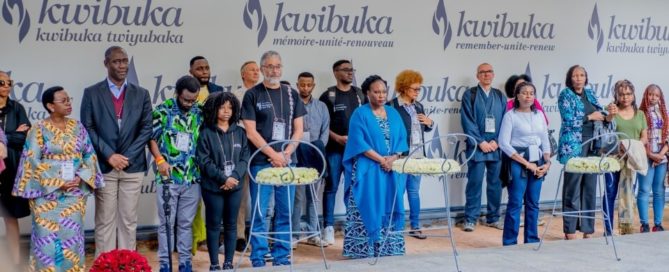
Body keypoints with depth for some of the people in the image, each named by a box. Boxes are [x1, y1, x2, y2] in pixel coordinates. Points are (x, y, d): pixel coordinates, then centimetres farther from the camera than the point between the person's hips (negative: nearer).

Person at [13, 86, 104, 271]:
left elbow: (90, 156, 8)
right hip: (47, 193, -3)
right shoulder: (39, 129, -4)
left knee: (72, 234, 3)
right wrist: (57, 183, -14)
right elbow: (33, 161, -8)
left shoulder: (78, 127, 7)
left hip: (74, 192, 3)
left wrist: (80, 178, -8)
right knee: (48, 236, -4)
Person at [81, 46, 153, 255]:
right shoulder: (92, 93, 2)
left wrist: (127, 157, -8)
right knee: (105, 220, 1)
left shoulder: (141, 94, 8)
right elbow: (87, 128, -3)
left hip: (133, 166, 2)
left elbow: (146, 129, 3)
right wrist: (109, 155, -11)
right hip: (103, 167, -2)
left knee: (128, 220, 5)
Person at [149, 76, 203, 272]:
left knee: (186, 223, 10)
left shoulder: (201, 112, 4)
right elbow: (151, 138, -3)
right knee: (167, 222, 3)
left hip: (193, 178, 3)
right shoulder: (163, 111, -5)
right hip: (168, 177, -3)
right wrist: (159, 160, -14)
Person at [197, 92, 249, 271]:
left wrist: (234, 177, -12)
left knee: (231, 225, 9)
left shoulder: (240, 132, 7)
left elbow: (245, 158, 3)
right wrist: (224, 178, -16)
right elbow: (204, 161, -10)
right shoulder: (206, 133, -4)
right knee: (214, 226, 4)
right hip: (213, 187, -3)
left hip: (235, 186, 3)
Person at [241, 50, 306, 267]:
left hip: (287, 162, 3)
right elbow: (251, 132, -5)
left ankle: (281, 257, 13)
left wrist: (286, 154, -6)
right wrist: (273, 155, -11)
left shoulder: (291, 94, 11)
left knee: (285, 212, 5)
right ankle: (258, 258, 6)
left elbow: (298, 129, 8)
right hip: (261, 162, -3)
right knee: (259, 213, -2)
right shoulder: (252, 95, 0)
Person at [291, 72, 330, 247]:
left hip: (315, 158, 4)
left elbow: (325, 131, 10)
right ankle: (294, 234, -1)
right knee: (297, 196, -7)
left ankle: (312, 233, 15)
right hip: (296, 157, -4)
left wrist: (318, 147, -4)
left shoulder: (321, 107, 14)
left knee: (313, 196, 9)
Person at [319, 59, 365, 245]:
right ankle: (328, 226, 3)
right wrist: (338, 138, -12)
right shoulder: (328, 96, -1)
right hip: (334, 148, -4)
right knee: (331, 187, -1)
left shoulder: (359, 94, 11)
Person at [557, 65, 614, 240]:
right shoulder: (565, 95, -3)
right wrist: (590, 117, -8)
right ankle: (570, 230, 3)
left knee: (590, 187, 7)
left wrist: (609, 116, -8)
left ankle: (588, 228, 14)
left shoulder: (590, 94, 15)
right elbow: (568, 120, -13)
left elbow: (601, 116, 14)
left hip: (592, 145, 6)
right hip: (573, 146, -6)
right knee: (573, 187, -4)